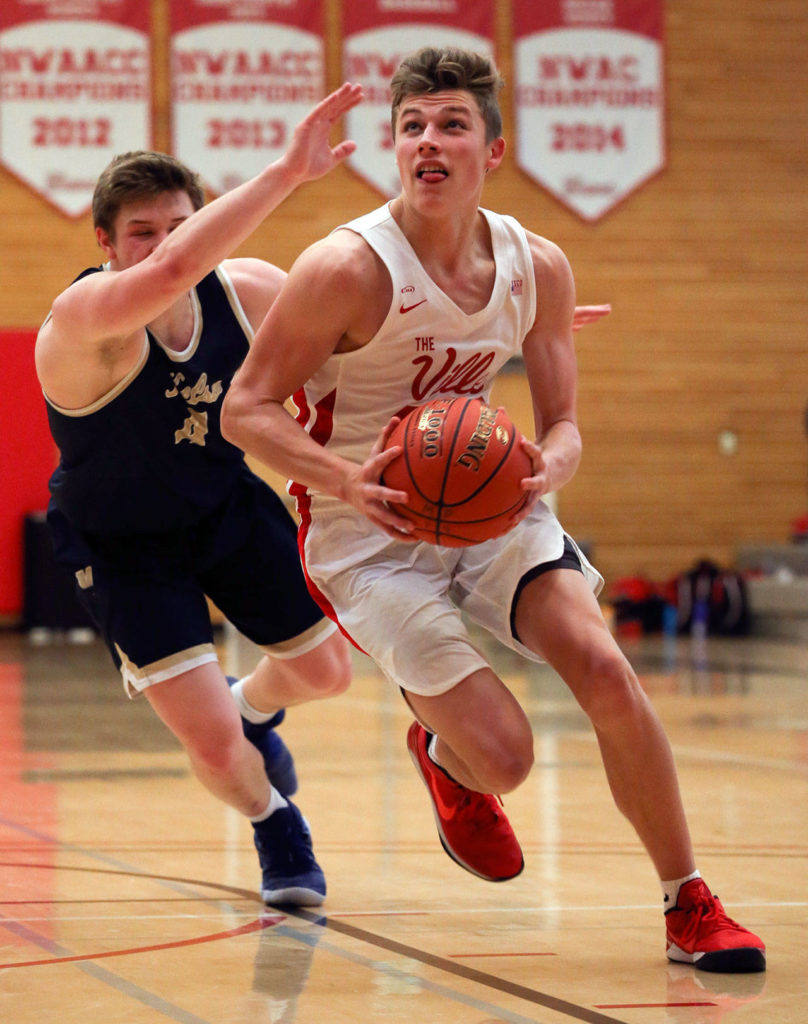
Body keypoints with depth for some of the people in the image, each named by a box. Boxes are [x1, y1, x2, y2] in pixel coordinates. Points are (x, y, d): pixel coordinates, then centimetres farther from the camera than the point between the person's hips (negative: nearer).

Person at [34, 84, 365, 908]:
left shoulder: (247, 291, -18)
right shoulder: (84, 319, -36)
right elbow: (172, 270, -59)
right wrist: (289, 171, -62)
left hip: (229, 506, 5)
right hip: (121, 545, -5)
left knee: (324, 670, 16)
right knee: (213, 746, -9)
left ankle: (253, 709, 54)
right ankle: (274, 825, 27)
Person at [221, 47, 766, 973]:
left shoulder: (538, 269, -5)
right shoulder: (348, 269, -21)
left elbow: (561, 425, 3)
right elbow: (245, 412, -16)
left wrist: (546, 469, -22)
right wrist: (348, 479, -34)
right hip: (368, 527, -4)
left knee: (604, 669, -17)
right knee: (503, 755, -14)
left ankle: (690, 909, -1)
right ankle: (442, 758, 27)